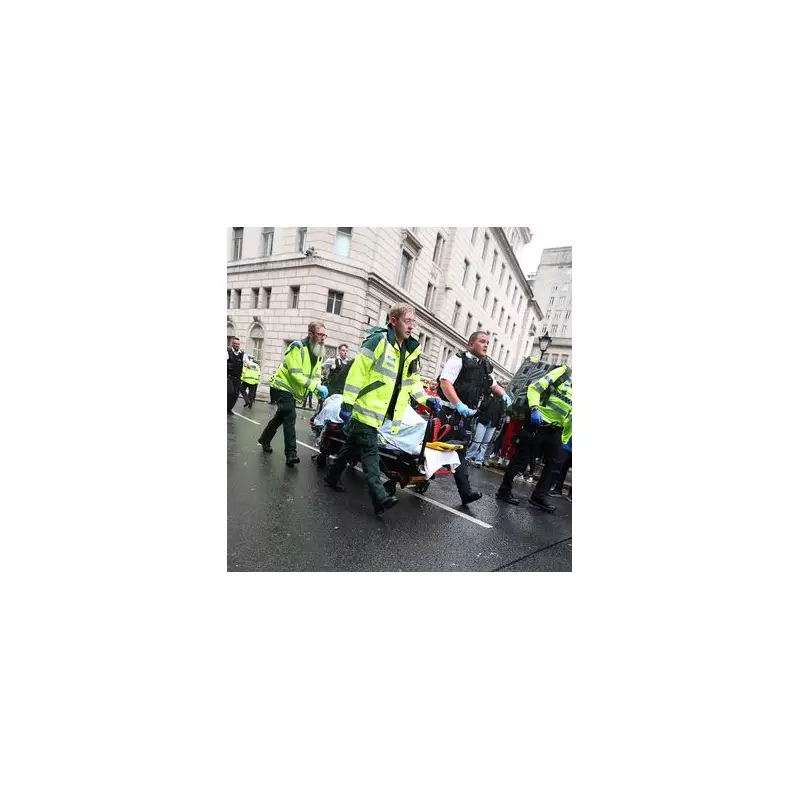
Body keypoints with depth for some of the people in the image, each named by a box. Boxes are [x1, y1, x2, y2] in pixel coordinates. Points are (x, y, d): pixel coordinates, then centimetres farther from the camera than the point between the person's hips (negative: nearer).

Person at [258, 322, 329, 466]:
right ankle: (291, 454, -17)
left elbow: (316, 375, 1)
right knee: (290, 416, -19)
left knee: (281, 416, 19)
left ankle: (264, 439, 40)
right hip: (284, 386, -8)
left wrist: (319, 390, -18)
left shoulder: (318, 354, 2)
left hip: (294, 390, 8)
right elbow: (295, 374, -30)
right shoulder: (298, 347, -23)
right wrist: (316, 386, -35)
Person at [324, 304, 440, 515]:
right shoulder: (379, 340, -14)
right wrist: (347, 403, -18)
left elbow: (413, 381, 17)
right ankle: (379, 497, -1)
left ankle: (332, 476, 37)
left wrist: (426, 399, 2)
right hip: (366, 408, -8)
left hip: (381, 411, 8)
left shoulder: (412, 349, 10)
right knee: (370, 451, -5)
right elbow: (357, 372, -16)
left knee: (353, 445, 19)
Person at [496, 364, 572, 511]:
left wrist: (564, 440, 15)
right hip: (538, 423, -7)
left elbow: (570, 419, 17)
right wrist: (534, 409, -26)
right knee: (521, 458, -1)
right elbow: (534, 388, -12)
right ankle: (504, 490, 10)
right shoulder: (562, 372, -4)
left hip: (556, 430, 7)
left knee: (554, 463, 8)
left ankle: (539, 496, 20)